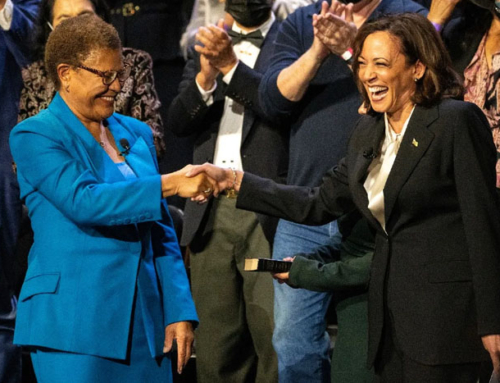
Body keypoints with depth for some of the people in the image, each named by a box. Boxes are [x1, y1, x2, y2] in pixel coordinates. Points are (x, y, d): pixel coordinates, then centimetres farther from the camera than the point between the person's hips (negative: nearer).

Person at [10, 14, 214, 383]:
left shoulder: (137, 134, 16)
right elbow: (83, 202, -19)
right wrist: (169, 184, -22)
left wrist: (179, 310, 6)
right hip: (75, 325, -5)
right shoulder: (34, 136, -3)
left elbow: (162, 233, 15)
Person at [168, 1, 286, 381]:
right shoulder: (207, 45, 18)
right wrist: (206, 77, -10)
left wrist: (231, 65, -16)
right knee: (215, 346, 6)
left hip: (268, 212, -5)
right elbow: (178, 122, 8)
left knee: (276, 341, -10)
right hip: (211, 211, 5)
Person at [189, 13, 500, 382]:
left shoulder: (457, 120, -10)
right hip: (391, 307, 7)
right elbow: (321, 203, 17)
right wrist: (233, 181, 11)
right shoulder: (369, 130, 13)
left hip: (445, 309, -7)